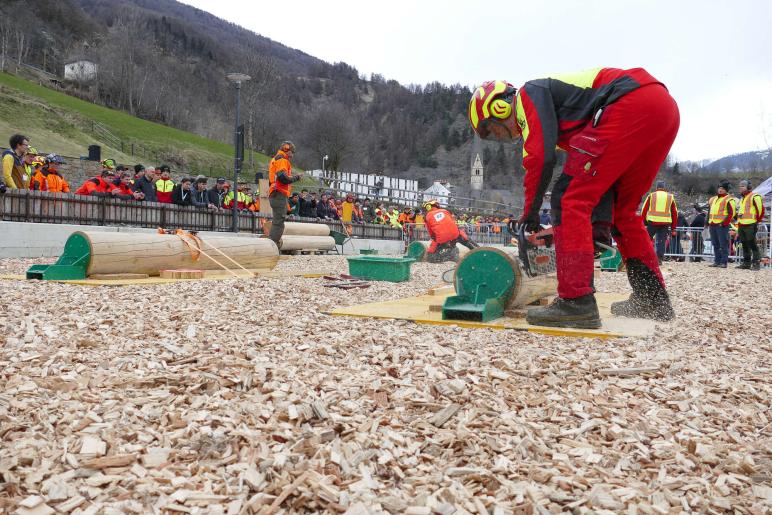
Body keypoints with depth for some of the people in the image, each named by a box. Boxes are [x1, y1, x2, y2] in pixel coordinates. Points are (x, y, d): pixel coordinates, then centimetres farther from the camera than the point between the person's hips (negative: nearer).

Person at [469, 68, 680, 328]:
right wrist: (600, 226, 25)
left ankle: (576, 303, -16)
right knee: (622, 209, 19)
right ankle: (654, 300, 21)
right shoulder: (557, 114, 30)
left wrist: (530, 212, 3)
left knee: (570, 198, -10)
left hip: (631, 104, -10)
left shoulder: (529, 94, 6)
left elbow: (540, 155, -9)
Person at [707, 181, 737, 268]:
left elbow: (731, 213, -11)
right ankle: (717, 261, 17)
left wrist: (724, 223, -17)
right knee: (715, 245, 11)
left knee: (723, 245, -5)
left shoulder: (729, 200, -4)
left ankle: (724, 262, -2)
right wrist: (707, 222, 16)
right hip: (712, 225, 8)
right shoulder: (712, 199, 19)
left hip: (722, 225, -8)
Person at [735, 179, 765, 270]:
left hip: (750, 225, -9)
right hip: (741, 225, 9)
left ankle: (756, 263, -6)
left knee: (752, 245, -8)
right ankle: (746, 263, 18)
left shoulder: (754, 197, -6)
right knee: (744, 245, 12)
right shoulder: (742, 198, 22)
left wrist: (758, 221, -7)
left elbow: (761, 209, -10)